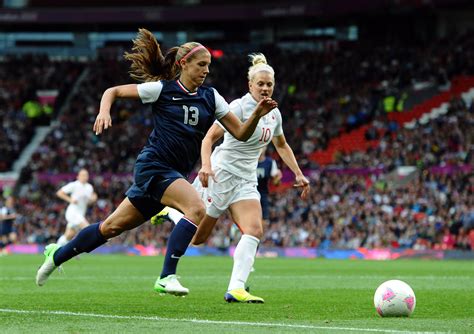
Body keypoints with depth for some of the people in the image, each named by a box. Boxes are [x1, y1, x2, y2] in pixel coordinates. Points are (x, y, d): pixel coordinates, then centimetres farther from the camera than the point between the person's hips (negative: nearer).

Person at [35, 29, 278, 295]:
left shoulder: (210, 97, 9)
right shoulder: (162, 89, -4)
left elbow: (241, 133, 7)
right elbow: (113, 91, 4)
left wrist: (257, 115, -11)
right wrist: (104, 111, -15)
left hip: (175, 174, 6)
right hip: (154, 165, -6)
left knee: (114, 226, 13)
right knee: (197, 208, -28)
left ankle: (57, 254, 29)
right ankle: (167, 277, -26)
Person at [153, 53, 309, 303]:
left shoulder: (274, 113, 9)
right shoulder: (239, 107, -14)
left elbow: (281, 145, 25)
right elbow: (209, 137, -17)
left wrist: (298, 174, 18)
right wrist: (206, 165, -33)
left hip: (246, 181, 6)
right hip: (220, 175, -6)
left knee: (255, 231, -17)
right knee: (197, 237, 0)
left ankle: (235, 289, -24)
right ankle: (168, 212, 30)